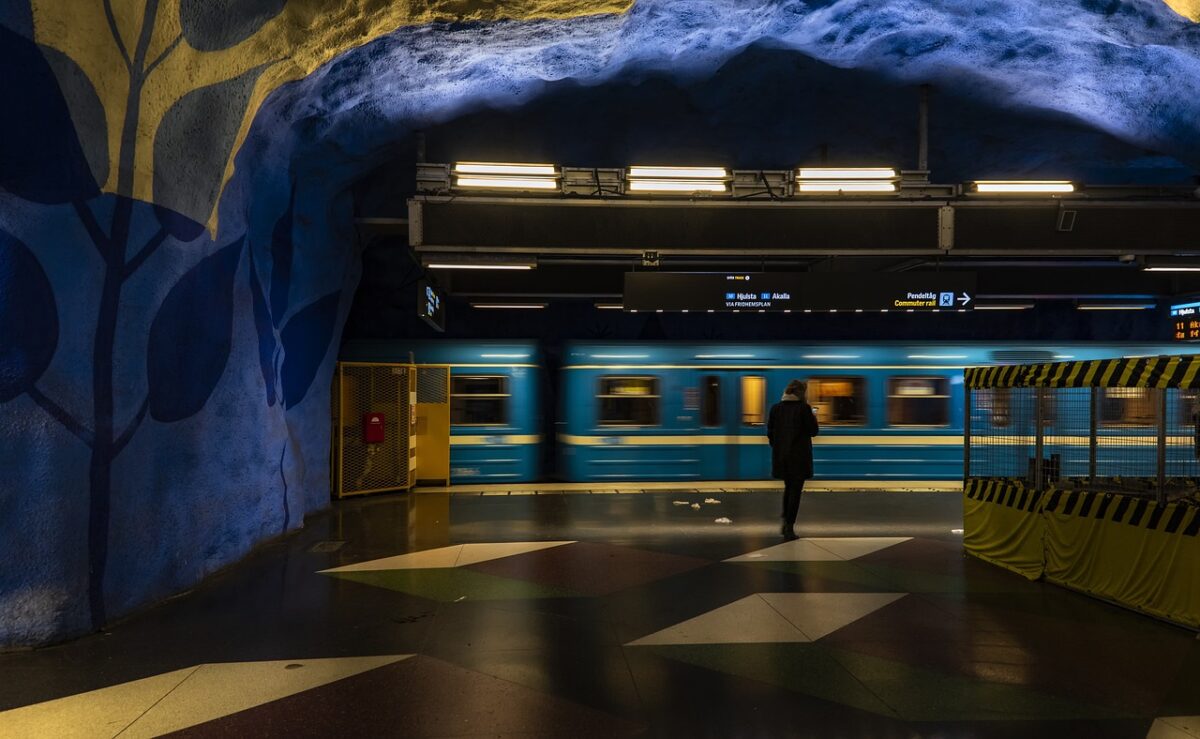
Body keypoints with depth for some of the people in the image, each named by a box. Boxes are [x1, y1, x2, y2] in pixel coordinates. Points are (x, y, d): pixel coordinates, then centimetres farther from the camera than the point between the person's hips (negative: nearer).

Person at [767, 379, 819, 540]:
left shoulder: (776, 408, 3)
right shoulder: (804, 408, -10)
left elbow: (770, 433, 5)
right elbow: (813, 431, -7)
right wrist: (813, 417, 11)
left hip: (781, 455, 5)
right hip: (799, 456, -4)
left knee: (788, 487, 22)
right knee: (795, 490, 3)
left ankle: (785, 523, 21)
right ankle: (789, 528, 1)